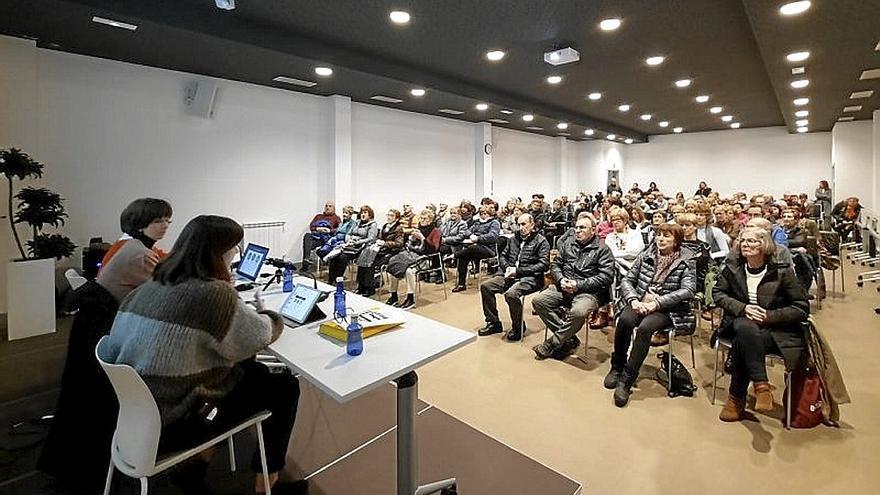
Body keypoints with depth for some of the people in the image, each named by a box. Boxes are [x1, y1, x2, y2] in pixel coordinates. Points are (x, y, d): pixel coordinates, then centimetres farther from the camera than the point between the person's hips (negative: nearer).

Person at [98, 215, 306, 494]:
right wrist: (265, 313, 9)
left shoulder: (149, 287, -2)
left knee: (253, 370, 21)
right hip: (169, 429, -8)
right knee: (285, 387, 5)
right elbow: (261, 336, -15)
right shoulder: (212, 294, -28)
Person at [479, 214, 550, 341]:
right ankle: (494, 323, 3)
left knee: (511, 294, -33)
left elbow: (543, 265, -11)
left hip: (530, 278, -7)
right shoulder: (514, 239, 18)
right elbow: (502, 256, 23)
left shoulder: (541, 242, -1)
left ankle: (518, 328, -7)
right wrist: (507, 267, -1)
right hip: (510, 275, 7)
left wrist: (518, 271, -16)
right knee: (485, 286, -10)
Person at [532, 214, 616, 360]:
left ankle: (552, 344, -13)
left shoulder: (603, 249, 2)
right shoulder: (568, 243, 17)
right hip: (564, 288, 5)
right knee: (538, 301, -17)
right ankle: (570, 340, -10)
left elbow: (606, 277, -8)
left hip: (588, 292, -5)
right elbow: (555, 264, 17)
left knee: (578, 312, -37)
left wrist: (578, 285, -16)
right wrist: (561, 280, -5)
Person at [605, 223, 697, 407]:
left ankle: (626, 380, -23)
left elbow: (688, 290, -11)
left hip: (667, 309, -2)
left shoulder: (687, 261, 1)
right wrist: (633, 300, -13)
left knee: (644, 328, -33)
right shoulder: (646, 255, 9)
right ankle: (617, 367, -8)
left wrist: (657, 303, -22)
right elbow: (627, 280, 7)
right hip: (640, 303, 3)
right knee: (625, 320, -30)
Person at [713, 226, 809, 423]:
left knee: (742, 343, -34)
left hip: (774, 328, -2)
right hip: (740, 321, 2)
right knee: (746, 329, -37)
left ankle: (736, 398, -20)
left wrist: (769, 316, -16)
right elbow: (717, 293, 6)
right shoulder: (733, 266, 3)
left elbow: (802, 308, -1)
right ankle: (761, 386, -32)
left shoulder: (782, 271, -4)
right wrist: (743, 308, -10)